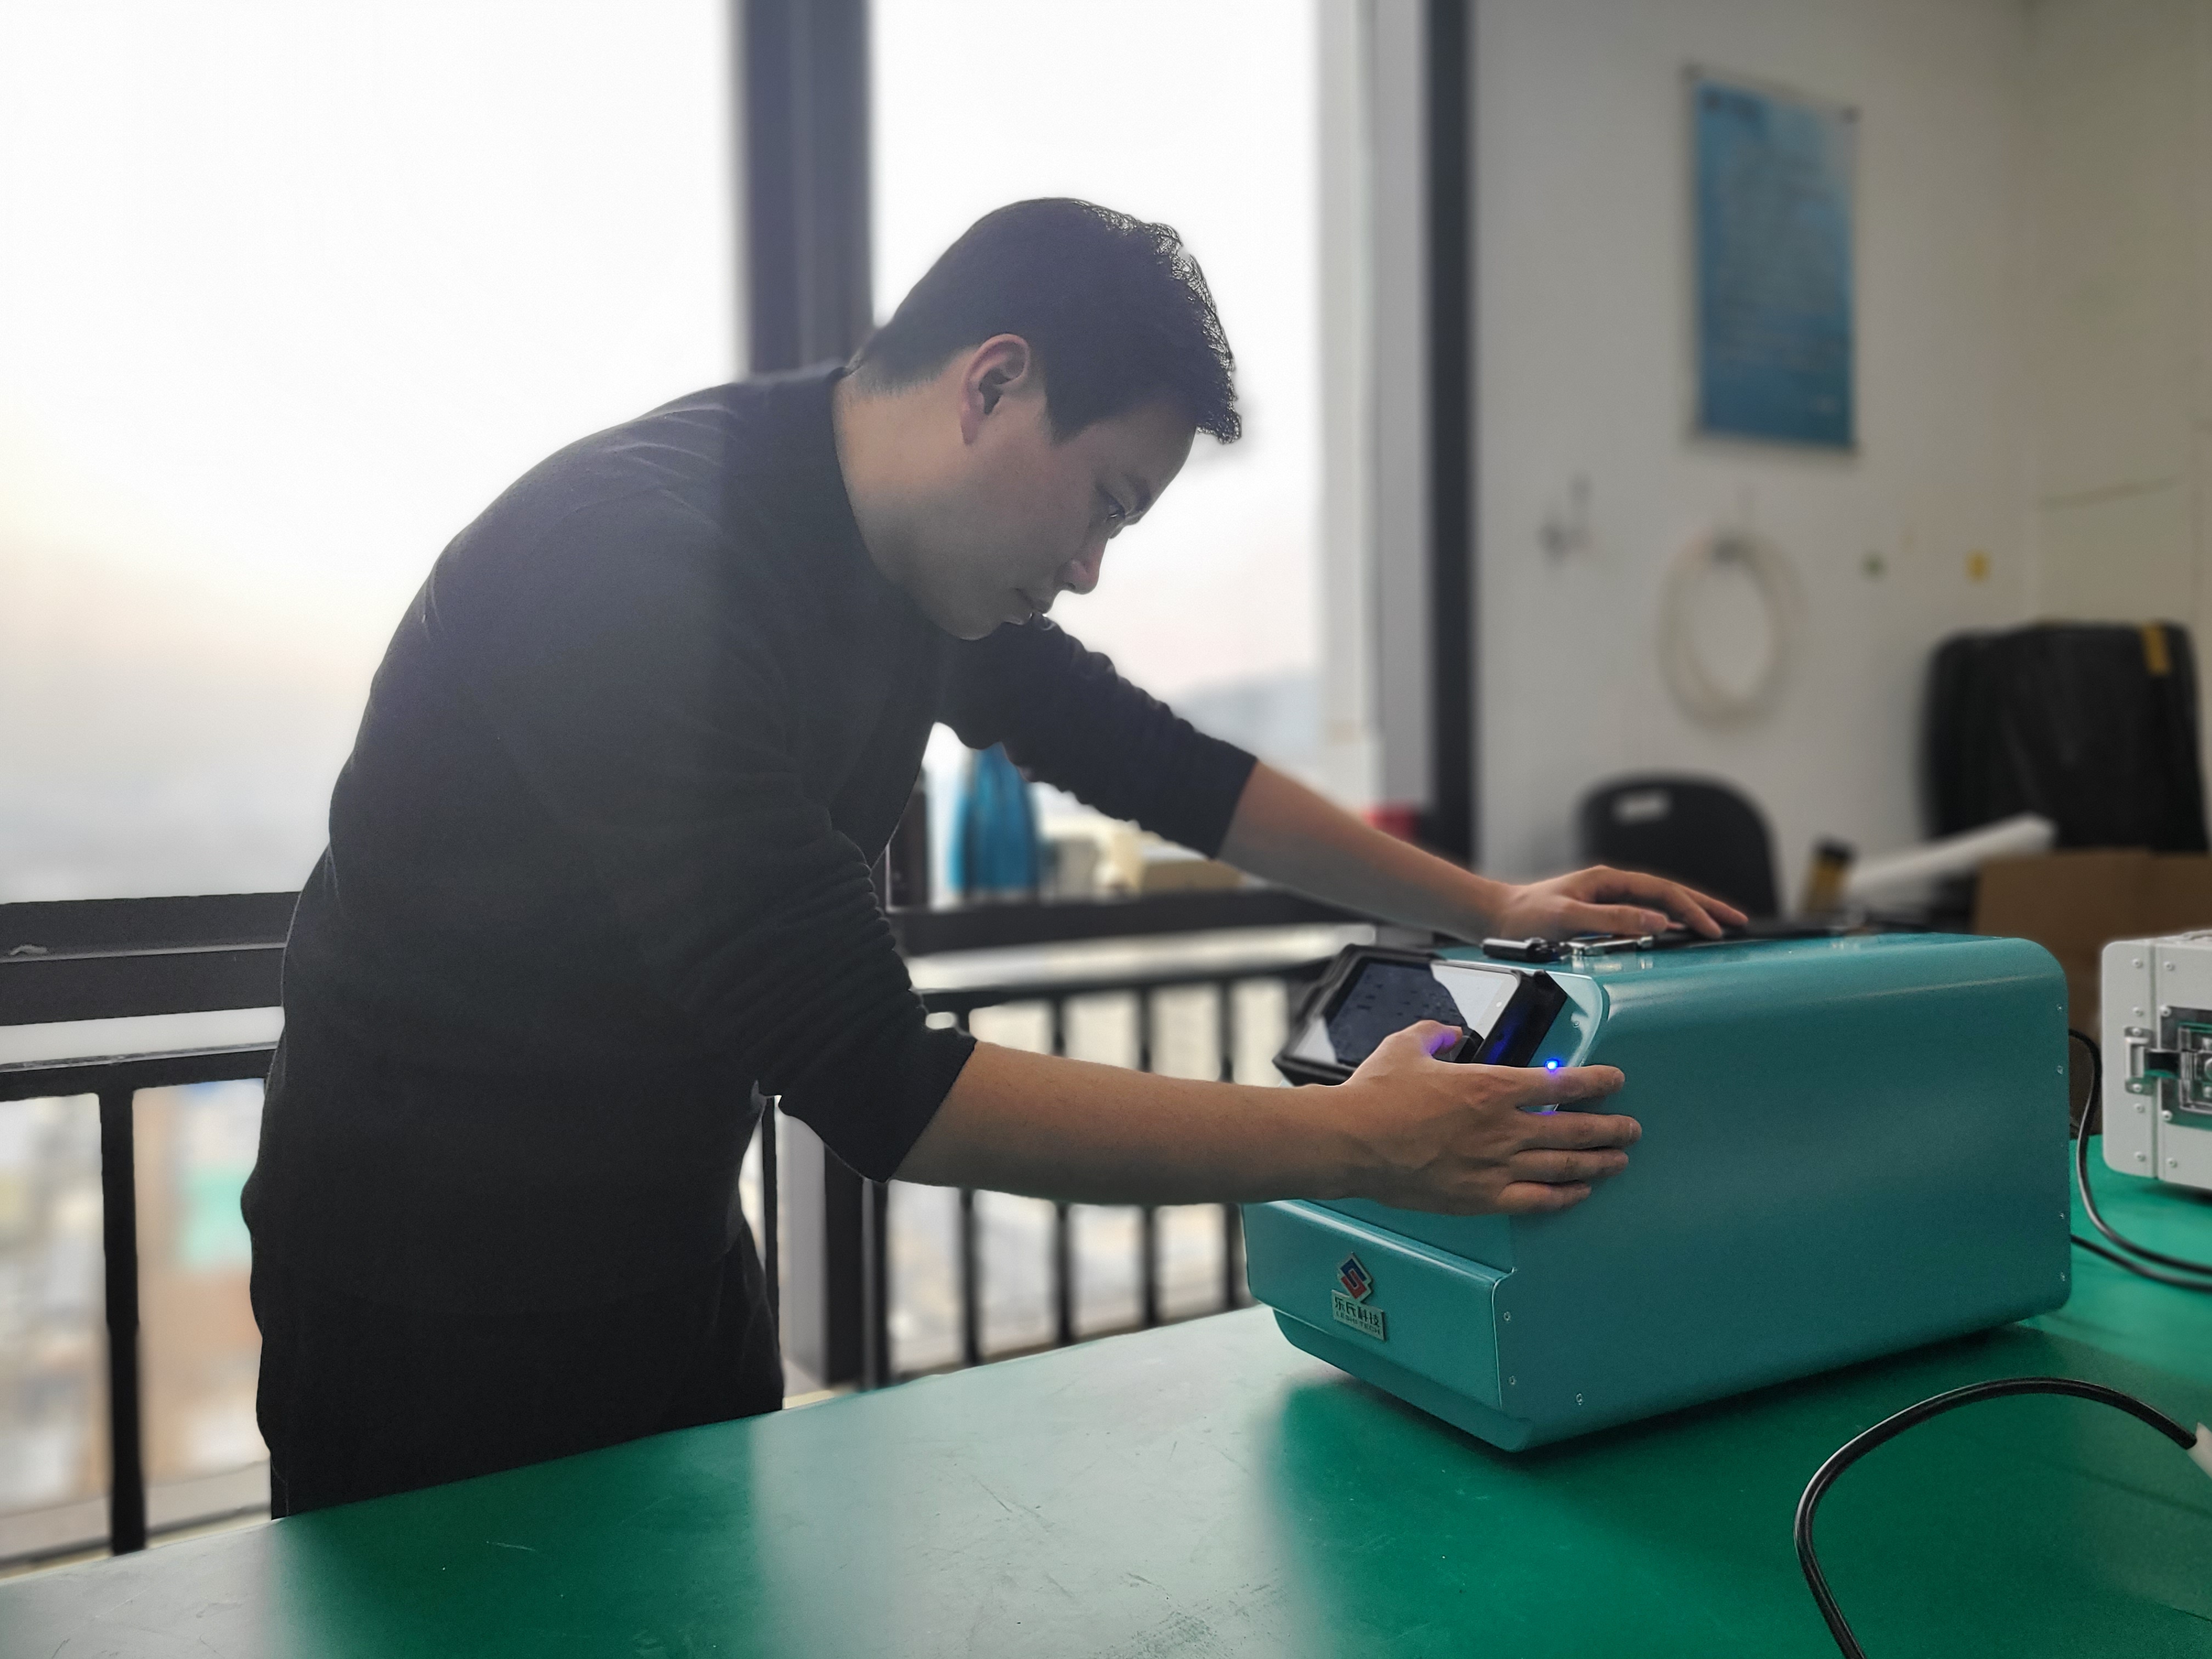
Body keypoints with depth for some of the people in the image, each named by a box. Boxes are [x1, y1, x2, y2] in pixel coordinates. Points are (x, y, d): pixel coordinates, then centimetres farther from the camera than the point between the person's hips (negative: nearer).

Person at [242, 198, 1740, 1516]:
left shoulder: (923, 554, -3)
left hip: (675, 1247, 7)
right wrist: (1348, 1141, -26)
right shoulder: (641, 560, -29)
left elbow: (1152, 761, 9)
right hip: (438, 1299, -7)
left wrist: (1489, 907, 7)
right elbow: (875, 1083, -31)